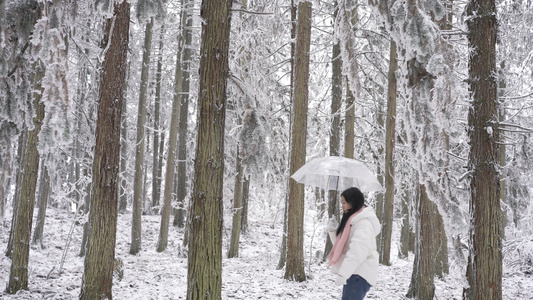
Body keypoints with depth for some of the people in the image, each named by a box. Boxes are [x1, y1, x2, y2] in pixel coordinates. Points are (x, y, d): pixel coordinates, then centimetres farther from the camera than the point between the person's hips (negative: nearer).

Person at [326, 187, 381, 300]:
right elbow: (341, 245, 23)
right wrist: (333, 231, 6)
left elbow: (358, 250, -24)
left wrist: (343, 273, -30)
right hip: (353, 273, 10)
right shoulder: (352, 220, 20)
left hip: (359, 274, -10)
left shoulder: (364, 221, -12)